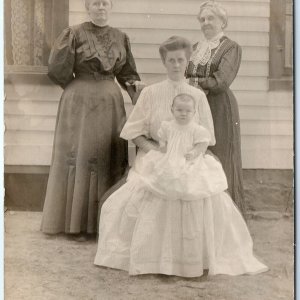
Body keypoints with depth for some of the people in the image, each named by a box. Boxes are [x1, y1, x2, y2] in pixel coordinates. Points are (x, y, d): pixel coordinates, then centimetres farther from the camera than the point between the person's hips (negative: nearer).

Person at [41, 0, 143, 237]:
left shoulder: (120, 37, 10)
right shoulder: (74, 34, -3)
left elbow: (126, 72, 12)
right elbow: (58, 70, -7)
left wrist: (136, 84, -8)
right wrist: (82, 90, 2)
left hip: (111, 103, 4)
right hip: (80, 103, -4)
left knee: (111, 158, 5)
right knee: (80, 156, -3)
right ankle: (76, 222, 6)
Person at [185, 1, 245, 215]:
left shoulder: (231, 48, -3)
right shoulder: (196, 48, 16)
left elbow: (221, 81, -15)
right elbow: (184, 76, 7)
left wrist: (195, 82, -5)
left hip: (220, 109, -5)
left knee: (220, 158, -1)